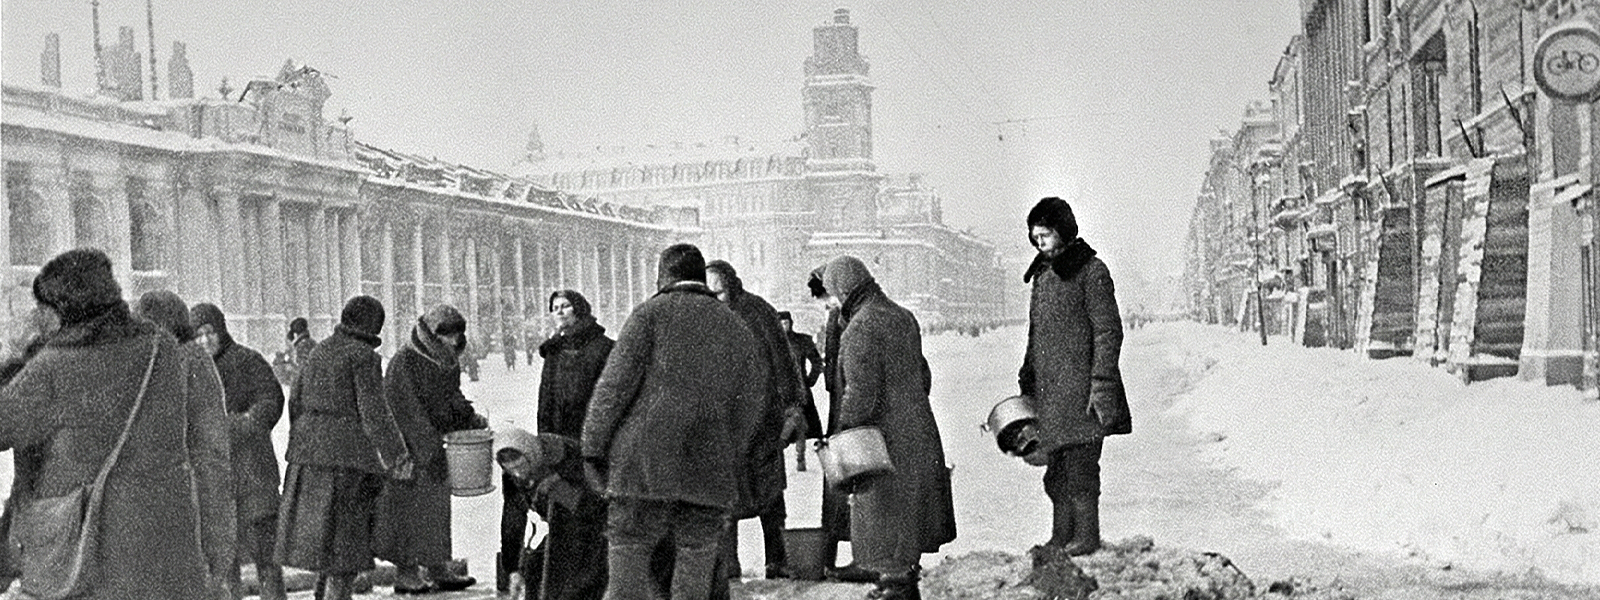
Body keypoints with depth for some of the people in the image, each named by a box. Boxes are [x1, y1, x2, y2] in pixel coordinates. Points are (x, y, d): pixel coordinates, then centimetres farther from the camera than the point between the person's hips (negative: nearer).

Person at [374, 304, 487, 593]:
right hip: (410, 447, -8)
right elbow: (409, 411, -20)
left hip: (436, 443, 8)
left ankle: (437, 569, 19)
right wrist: (429, 450, -23)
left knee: (438, 505, 12)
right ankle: (405, 574, 6)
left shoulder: (447, 361, 9)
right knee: (409, 507, -2)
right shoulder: (405, 363, -17)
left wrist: (471, 419, 4)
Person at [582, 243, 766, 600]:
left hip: (644, 465, -4)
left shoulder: (652, 313, 2)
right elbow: (747, 412, 16)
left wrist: (593, 447, 0)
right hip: (709, 476, 4)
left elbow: (615, 384, -5)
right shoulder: (738, 330, 17)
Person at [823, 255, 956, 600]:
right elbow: (922, 374, 19)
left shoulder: (859, 331, -18)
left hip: (886, 437, -9)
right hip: (919, 428, 9)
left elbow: (861, 393, -23)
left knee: (882, 516, 1)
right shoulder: (903, 318, 11)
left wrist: (844, 433, -16)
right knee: (908, 513, 19)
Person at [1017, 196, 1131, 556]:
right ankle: (1061, 536, 14)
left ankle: (1086, 535, 3)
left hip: (1079, 386, -7)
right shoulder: (1042, 273, 17)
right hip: (1048, 387, 7)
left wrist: (1101, 382, -16)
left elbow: (1108, 331, -10)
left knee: (1080, 462, -5)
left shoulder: (1091, 271, -7)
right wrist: (1027, 379, 18)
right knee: (1056, 466, 8)